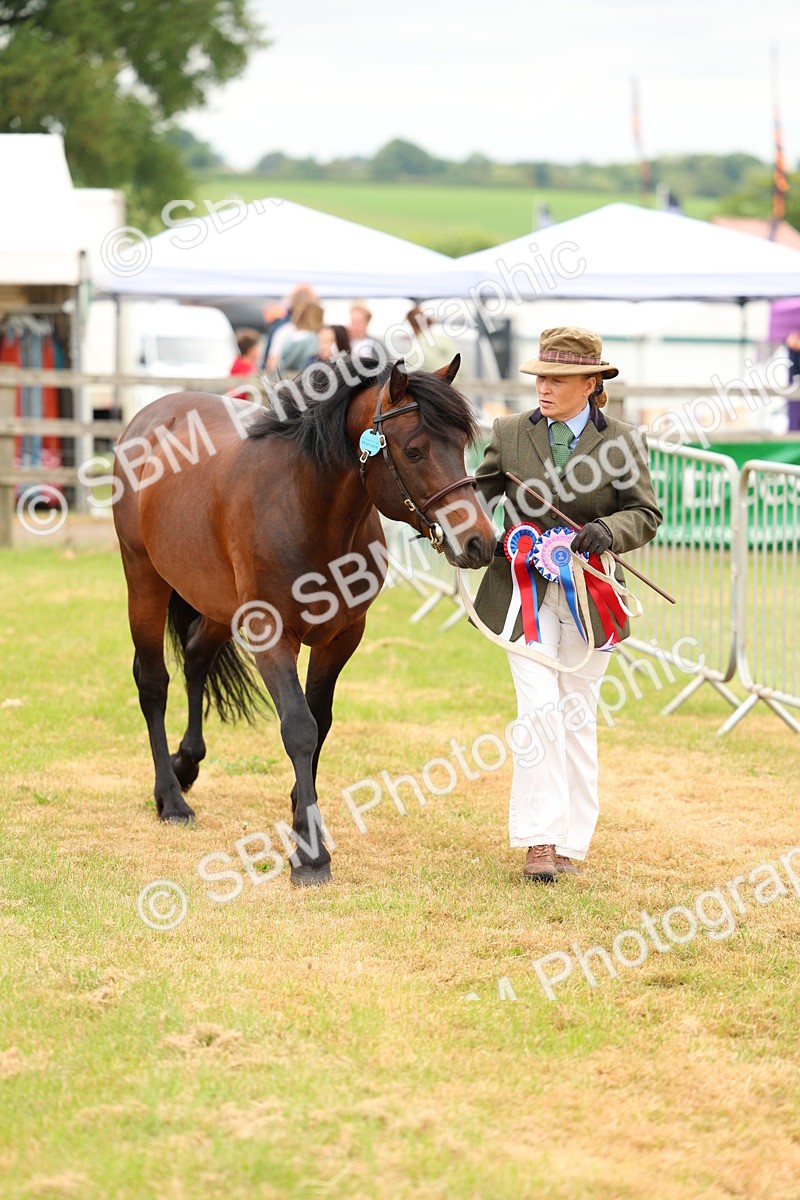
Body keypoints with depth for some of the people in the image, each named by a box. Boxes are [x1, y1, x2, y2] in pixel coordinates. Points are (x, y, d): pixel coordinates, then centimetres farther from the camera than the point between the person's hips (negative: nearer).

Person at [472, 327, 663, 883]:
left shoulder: (622, 441, -1)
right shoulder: (510, 432, 3)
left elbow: (647, 513, 1)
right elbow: (480, 489, 11)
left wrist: (609, 531, -20)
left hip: (589, 594, 0)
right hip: (526, 589, 0)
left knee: (578, 717, 8)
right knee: (539, 708, -12)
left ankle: (571, 843, 18)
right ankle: (541, 841, -11)